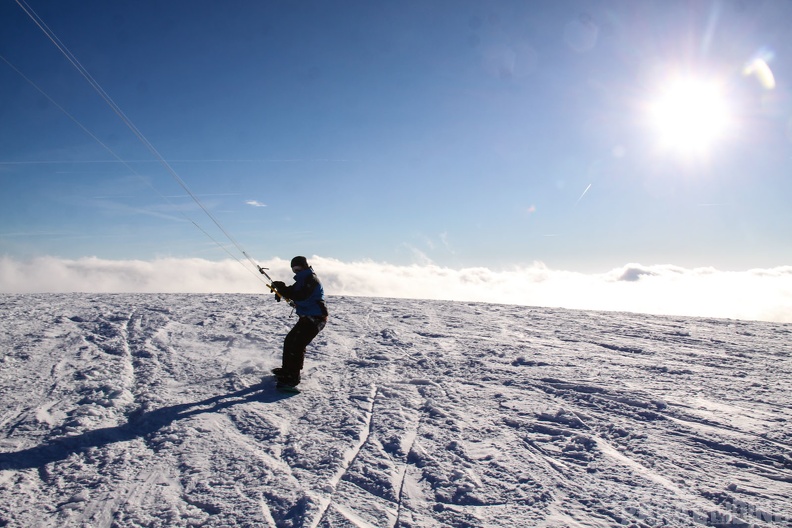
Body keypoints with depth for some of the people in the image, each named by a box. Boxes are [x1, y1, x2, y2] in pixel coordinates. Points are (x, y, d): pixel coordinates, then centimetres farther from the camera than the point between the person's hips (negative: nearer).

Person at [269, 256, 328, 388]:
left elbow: (300, 296, -26)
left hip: (315, 318, -11)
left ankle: (293, 377, -10)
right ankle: (287, 370, 27)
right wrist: (280, 288, -4)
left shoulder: (311, 279, -15)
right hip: (307, 318, 11)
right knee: (289, 341, 15)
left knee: (297, 345, -14)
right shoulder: (303, 279, 17)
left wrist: (282, 288, -22)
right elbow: (293, 292, 16)